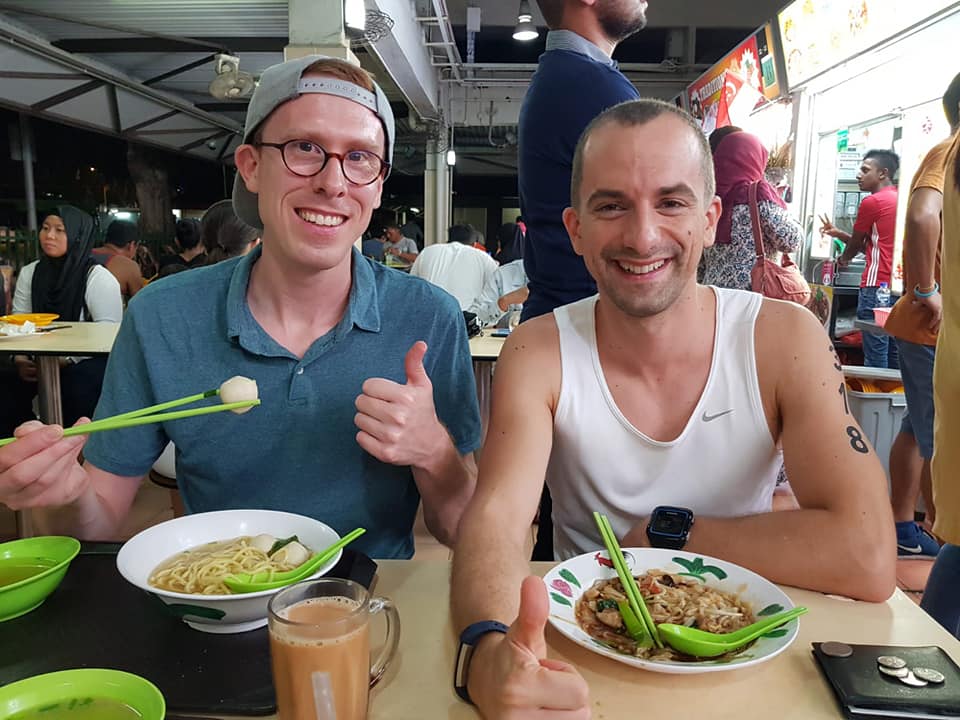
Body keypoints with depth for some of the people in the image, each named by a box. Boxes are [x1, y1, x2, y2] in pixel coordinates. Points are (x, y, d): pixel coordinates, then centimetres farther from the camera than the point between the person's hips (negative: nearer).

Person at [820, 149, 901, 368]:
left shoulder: (872, 202, -8)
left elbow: (856, 244, 5)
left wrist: (843, 260, 26)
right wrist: (838, 232, 23)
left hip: (877, 286, -8)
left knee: (875, 354, -5)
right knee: (894, 354, 10)